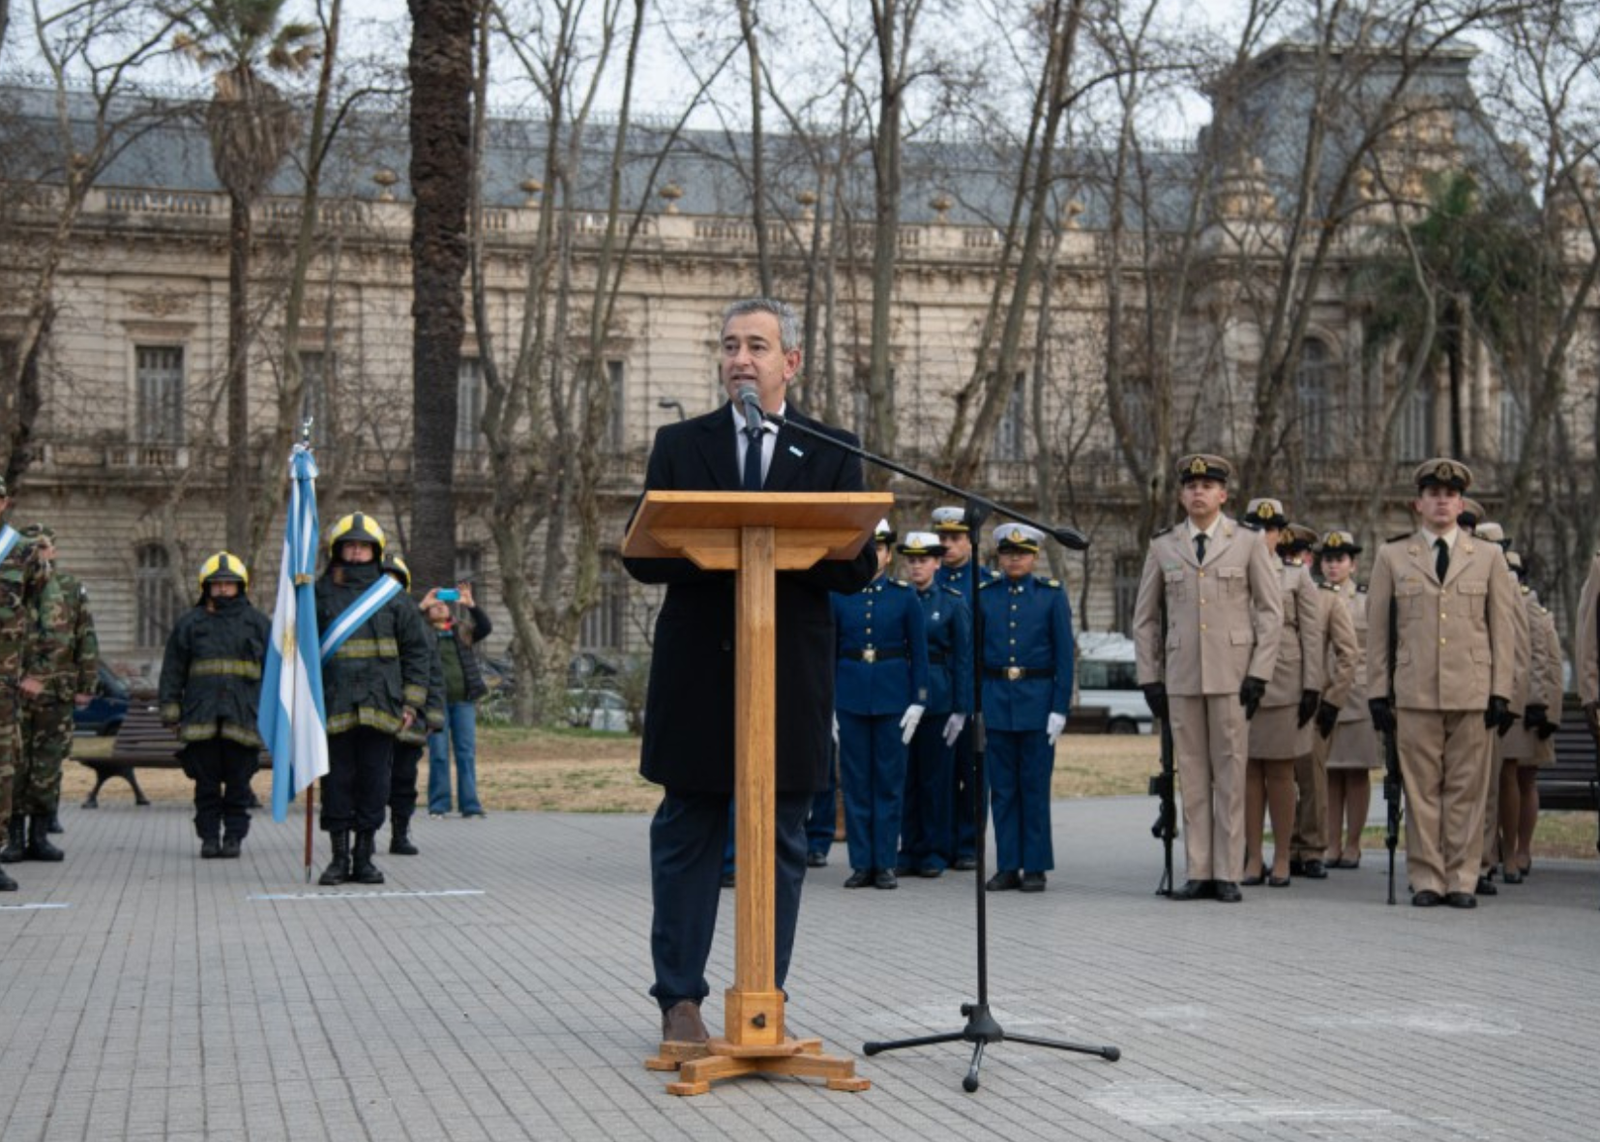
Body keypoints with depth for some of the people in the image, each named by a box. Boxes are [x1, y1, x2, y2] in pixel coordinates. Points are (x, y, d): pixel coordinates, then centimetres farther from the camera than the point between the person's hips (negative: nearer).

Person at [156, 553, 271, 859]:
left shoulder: (258, 623, 11)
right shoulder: (189, 623, 10)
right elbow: (172, 671, 11)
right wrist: (171, 712, 5)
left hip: (242, 718, 0)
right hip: (200, 717, 0)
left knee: (238, 782, 2)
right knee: (206, 782, 3)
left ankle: (234, 836, 10)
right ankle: (209, 836, 9)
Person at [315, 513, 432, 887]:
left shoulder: (393, 595, 8)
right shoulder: (321, 594, 7)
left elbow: (416, 649, 10)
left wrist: (412, 702, 3)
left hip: (380, 706, 1)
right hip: (334, 705, 0)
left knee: (374, 782, 2)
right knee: (337, 781, 1)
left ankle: (364, 856, 10)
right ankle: (339, 857, 9)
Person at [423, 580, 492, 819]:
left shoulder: (463, 631, 15)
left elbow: (485, 628, 0)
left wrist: (470, 604, -10)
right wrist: (423, 605, -12)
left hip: (464, 700, 2)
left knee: (467, 753, 1)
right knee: (438, 754, -2)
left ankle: (470, 805, 3)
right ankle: (438, 805, 3)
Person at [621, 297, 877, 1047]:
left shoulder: (832, 453, 7)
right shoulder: (680, 445, 9)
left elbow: (857, 568, 0)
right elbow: (642, 556, 1)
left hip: (792, 676, 0)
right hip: (697, 673, 0)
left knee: (781, 845, 4)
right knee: (686, 838, 4)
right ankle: (680, 999, 12)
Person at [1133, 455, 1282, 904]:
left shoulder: (1248, 544, 5)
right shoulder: (1162, 547, 10)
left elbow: (1271, 611, 3)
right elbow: (1145, 618, 13)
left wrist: (1258, 674, -5)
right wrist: (1149, 678, 6)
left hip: (1231, 677, -2)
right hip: (1181, 678, 2)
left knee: (1230, 776, -1)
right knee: (1192, 777, 3)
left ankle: (1228, 873, 3)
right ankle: (1198, 872, 8)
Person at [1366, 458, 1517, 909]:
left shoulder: (1487, 557, 12)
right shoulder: (1392, 557, 10)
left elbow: (1502, 630, 9)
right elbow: (1377, 631, 9)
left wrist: (1501, 693, 1)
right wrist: (1378, 693, 3)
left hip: (1472, 694, 0)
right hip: (1416, 694, 0)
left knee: (1467, 790, 1)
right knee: (1421, 790, 0)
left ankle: (1461, 880, 6)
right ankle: (1426, 880, 6)